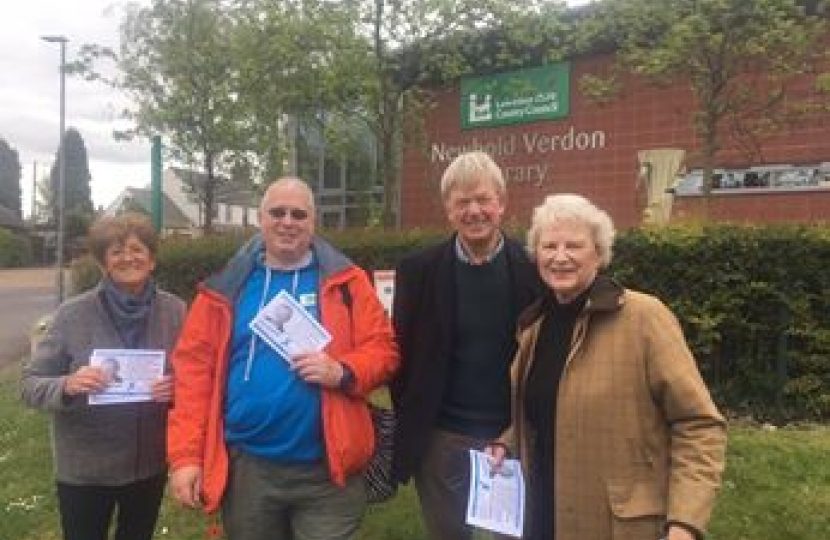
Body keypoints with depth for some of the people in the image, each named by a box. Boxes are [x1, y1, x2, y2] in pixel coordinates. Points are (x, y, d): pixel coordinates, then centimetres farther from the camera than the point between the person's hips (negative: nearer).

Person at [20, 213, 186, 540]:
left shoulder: (174, 311, -7)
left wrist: (178, 389, -20)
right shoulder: (72, 314, -12)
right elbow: (29, 384, -8)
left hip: (150, 465, 2)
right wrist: (67, 386, -28)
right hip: (84, 470, -2)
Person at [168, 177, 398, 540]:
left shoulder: (346, 281, 0)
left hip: (327, 470, -1)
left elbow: (382, 350, -1)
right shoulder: (227, 288, 2)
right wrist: (186, 454, -6)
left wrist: (342, 372, -20)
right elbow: (194, 367, 0)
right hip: (246, 467, 2)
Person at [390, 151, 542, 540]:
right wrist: (409, 426, 1)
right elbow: (401, 351, 3)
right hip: (440, 439, 1)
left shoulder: (532, 270, -5)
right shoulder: (419, 271, -3)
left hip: (514, 438, 0)